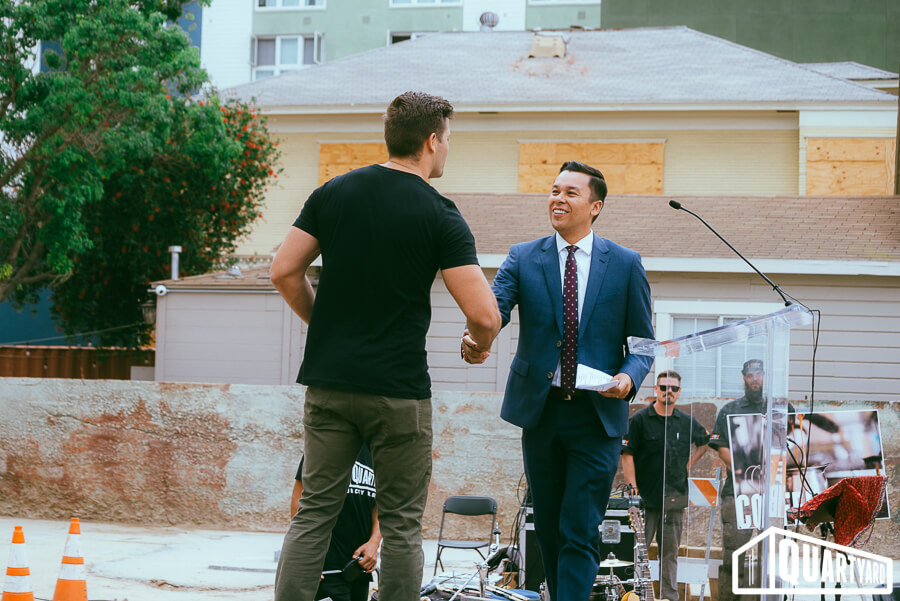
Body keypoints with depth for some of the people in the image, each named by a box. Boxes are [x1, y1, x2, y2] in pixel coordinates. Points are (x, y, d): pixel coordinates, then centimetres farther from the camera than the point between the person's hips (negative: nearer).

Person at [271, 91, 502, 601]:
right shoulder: (441, 217, -8)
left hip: (328, 379, 4)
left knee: (315, 512, 8)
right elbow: (483, 315, -13)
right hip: (398, 387, -4)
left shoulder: (334, 193, 5)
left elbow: (285, 272, 5)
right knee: (402, 524, 6)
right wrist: (481, 343, 9)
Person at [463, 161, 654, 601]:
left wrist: (629, 376, -16)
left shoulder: (626, 265, 2)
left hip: (596, 416, -2)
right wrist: (474, 341, -36)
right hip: (540, 411, 2)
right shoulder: (523, 259, 4)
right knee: (548, 527, 13)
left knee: (580, 532, -8)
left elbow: (643, 341, 6)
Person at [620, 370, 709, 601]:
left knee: (670, 551, 8)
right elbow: (627, 454, -6)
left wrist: (689, 463, 14)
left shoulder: (687, 422, 10)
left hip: (675, 496, 4)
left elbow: (705, 441, 28)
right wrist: (632, 488, -13)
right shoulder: (639, 420, -2)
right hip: (646, 496, -4)